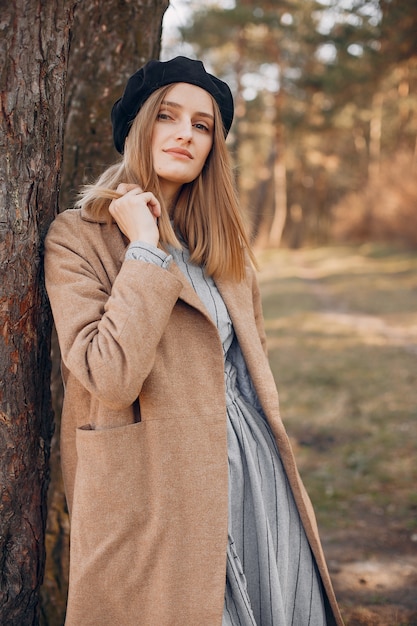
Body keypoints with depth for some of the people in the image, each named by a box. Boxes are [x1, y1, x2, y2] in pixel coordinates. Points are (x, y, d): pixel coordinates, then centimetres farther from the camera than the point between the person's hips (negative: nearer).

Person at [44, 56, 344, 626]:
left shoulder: (222, 238, 13)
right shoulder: (78, 237, -7)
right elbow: (111, 377, -21)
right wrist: (144, 251, -17)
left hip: (254, 467, 6)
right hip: (161, 485, -6)